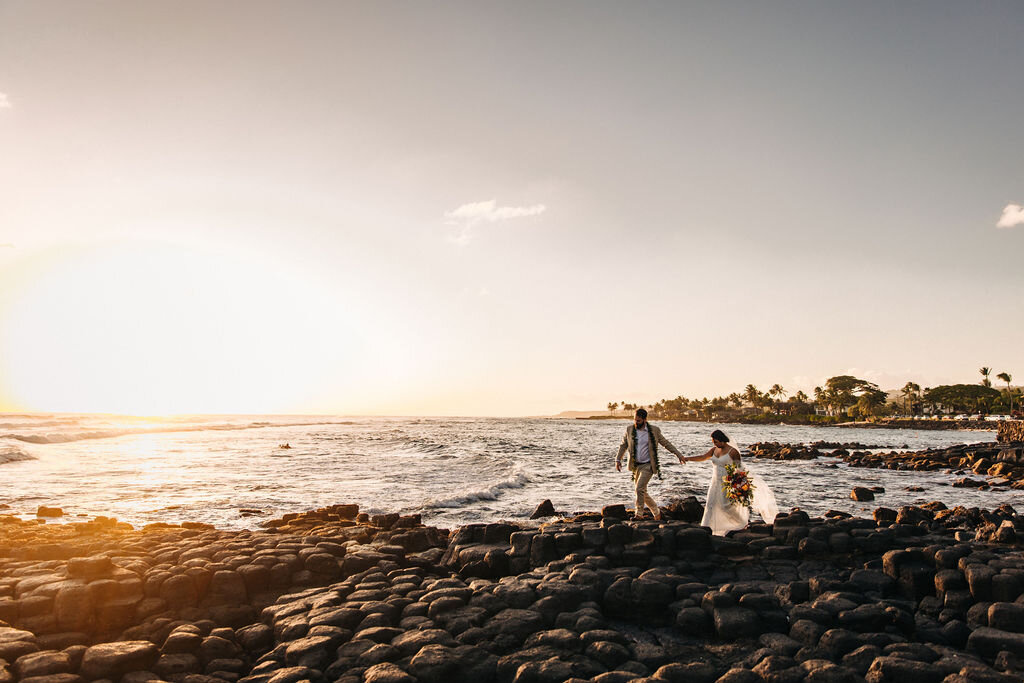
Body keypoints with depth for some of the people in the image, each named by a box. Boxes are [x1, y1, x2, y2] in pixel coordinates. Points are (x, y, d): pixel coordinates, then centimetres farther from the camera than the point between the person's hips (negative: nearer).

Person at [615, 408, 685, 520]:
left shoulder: (654, 430, -6)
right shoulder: (629, 430, 0)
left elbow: (666, 443, 4)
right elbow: (623, 445, 10)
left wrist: (678, 454, 3)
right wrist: (618, 459, 3)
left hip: (648, 466, -4)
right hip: (635, 466, 4)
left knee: (639, 489, -20)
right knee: (642, 492, 10)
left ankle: (639, 514, -9)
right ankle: (656, 512, 28)